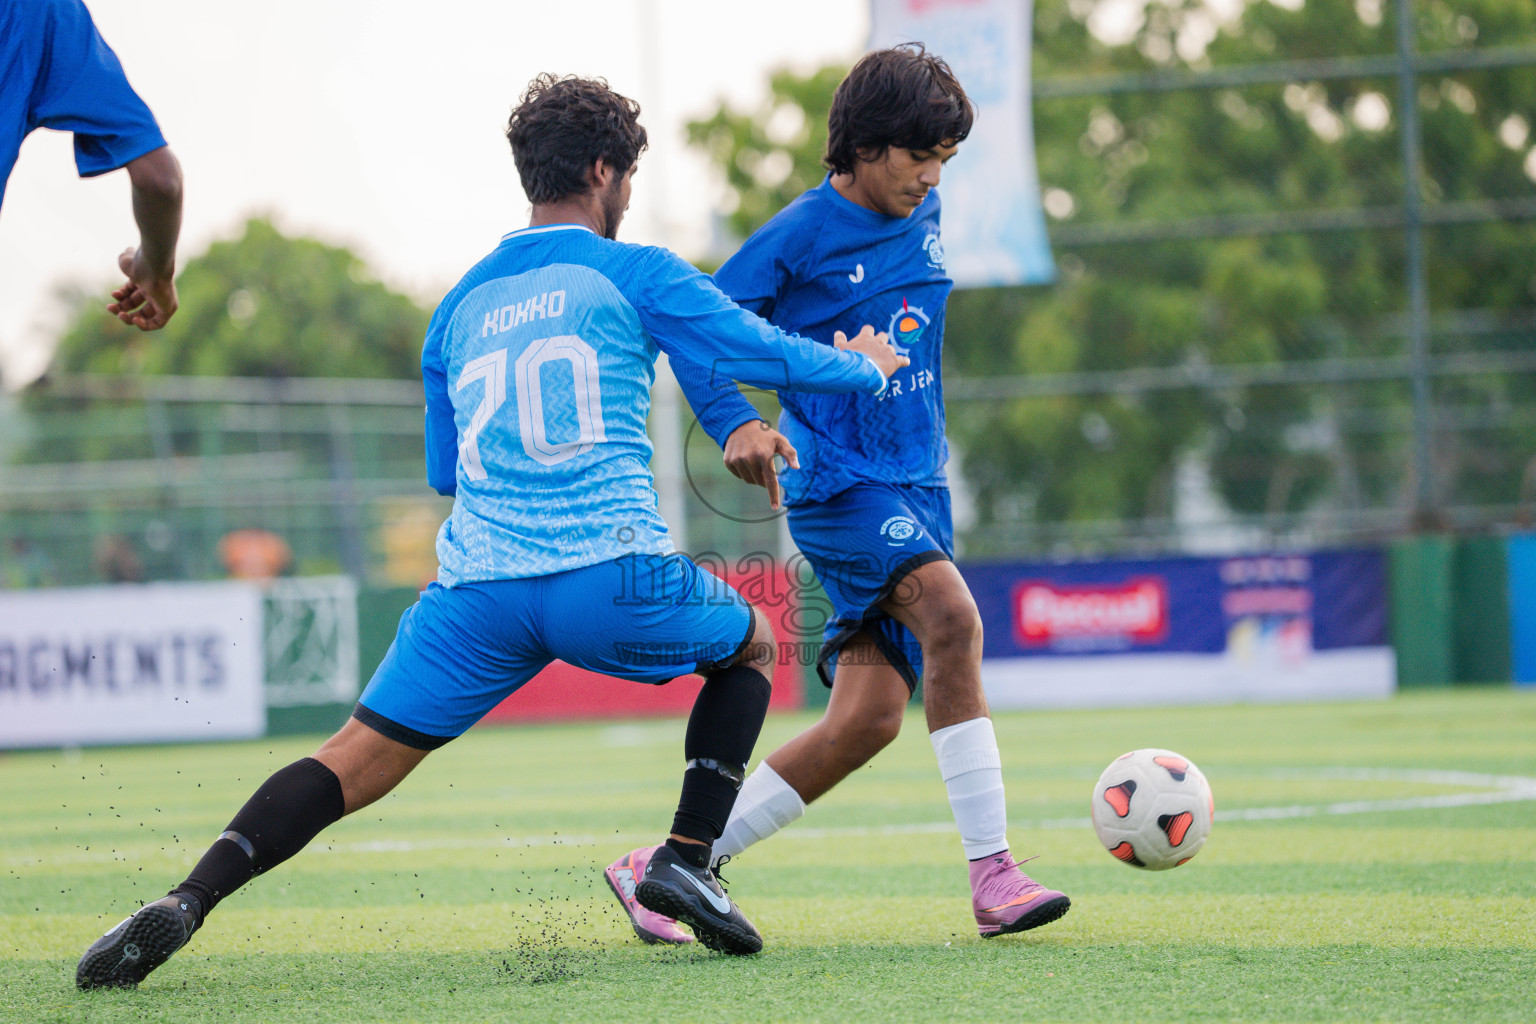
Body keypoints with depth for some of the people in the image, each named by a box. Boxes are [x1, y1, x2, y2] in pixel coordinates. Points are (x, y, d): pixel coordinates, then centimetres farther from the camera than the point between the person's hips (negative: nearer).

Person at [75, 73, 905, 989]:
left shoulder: (463, 303, 22)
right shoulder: (633, 274, 8)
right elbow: (763, 348, 9)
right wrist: (866, 365, 28)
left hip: (479, 587, 3)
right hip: (612, 577, -3)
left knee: (355, 762, 2)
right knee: (751, 645, 26)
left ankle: (188, 902, -20)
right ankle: (686, 861, 11)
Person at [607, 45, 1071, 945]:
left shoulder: (923, 217, 10)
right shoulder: (801, 236, -10)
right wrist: (737, 425, -23)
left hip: (916, 487, 7)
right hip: (835, 480, -7)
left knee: (869, 716, -1)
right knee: (953, 618, -29)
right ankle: (993, 877, -28)